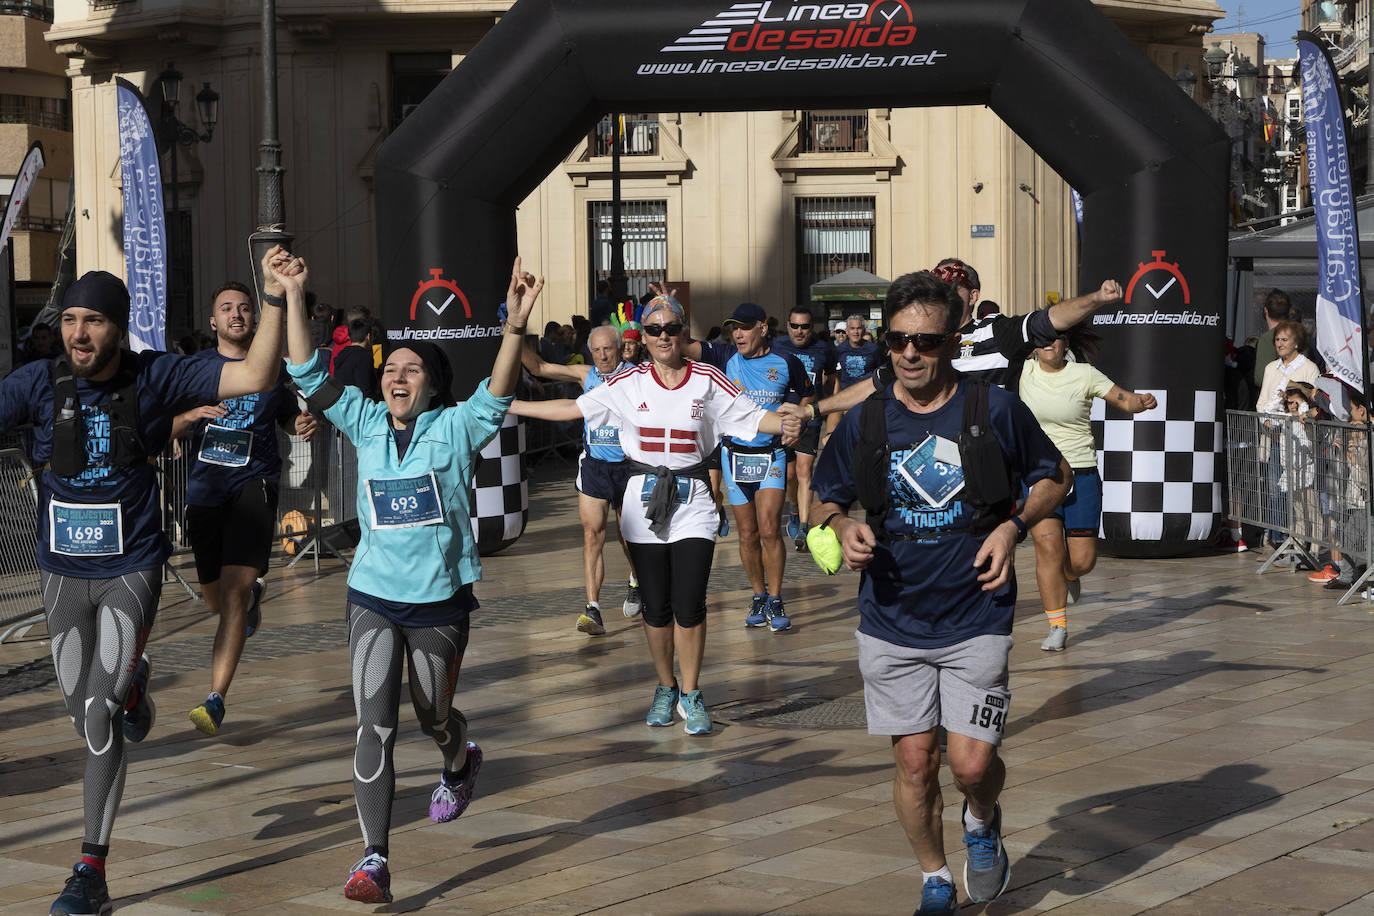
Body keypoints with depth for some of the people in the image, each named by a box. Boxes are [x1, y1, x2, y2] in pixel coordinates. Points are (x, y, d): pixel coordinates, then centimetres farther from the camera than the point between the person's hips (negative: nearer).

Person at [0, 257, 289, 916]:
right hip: (62, 571, 3)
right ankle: (131, 683, 56)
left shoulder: (154, 377, -11)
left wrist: (274, 300, -26)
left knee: (100, 717, -12)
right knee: (79, 707, 17)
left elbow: (255, 377, -15)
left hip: (130, 570, -3)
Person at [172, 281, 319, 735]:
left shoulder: (272, 367, 8)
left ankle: (216, 700, -23)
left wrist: (304, 424, -2)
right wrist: (192, 415, -15)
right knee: (215, 598, 13)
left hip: (255, 482, -2)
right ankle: (252, 596, 53)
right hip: (205, 487, 3)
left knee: (237, 586, -20)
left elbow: (289, 416, 21)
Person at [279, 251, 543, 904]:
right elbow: (309, 375, -2)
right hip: (373, 595, 1)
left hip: (440, 597, -1)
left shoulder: (456, 428, -5)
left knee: (433, 715, 17)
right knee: (374, 726, -11)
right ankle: (374, 859, -12)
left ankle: (461, 761, 54)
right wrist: (294, 297, -13)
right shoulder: (366, 425, 3)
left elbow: (498, 394, -23)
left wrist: (515, 327, -39)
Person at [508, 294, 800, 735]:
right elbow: (571, 408, 7)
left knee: (689, 606, -8)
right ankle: (665, 687, 25)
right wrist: (501, 405, 4)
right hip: (644, 499, 1)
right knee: (655, 607, 6)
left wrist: (784, 423, -23)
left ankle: (690, 695, 9)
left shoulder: (707, 380, 0)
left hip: (692, 500, -1)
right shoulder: (628, 383, 3)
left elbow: (751, 416, -1)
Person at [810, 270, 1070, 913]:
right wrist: (843, 528, -10)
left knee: (972, 764, -6)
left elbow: (1055, 477, 9)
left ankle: (982, 822, 30)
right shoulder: (864, 422, 0)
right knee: (914, 762, 5)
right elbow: (824, 499, 13)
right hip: (891, 622, 2)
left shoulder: (996, 410, -5)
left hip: (976, 620, -2)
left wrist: (1014, 527, -8)